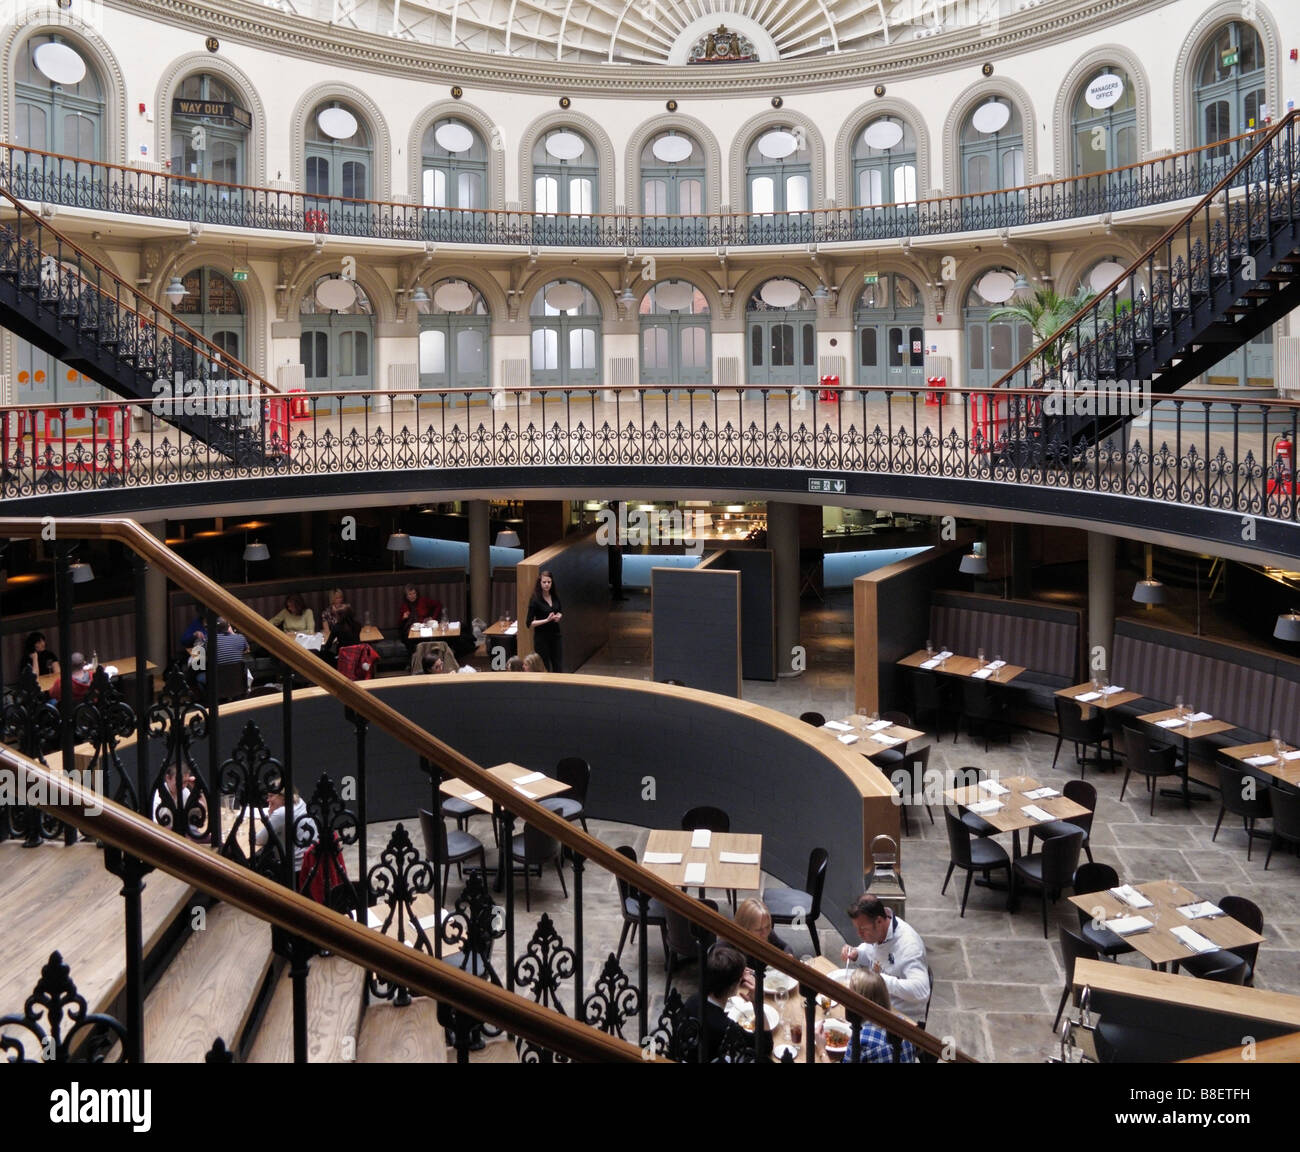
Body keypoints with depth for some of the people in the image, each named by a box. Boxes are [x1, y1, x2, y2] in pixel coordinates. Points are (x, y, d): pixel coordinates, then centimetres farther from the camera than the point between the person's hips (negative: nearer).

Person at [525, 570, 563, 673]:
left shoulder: (555, 597, 4)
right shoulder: (535, 600, -13)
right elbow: (529, 623, -14)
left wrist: (559, 616, -4)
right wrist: (546, 620, -22)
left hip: (555, 636, 5)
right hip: (541, 638, -5)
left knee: (557, 667, 9)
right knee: (544, 668, 1)